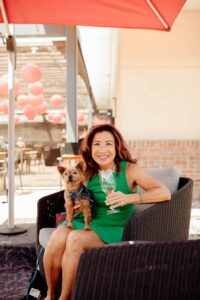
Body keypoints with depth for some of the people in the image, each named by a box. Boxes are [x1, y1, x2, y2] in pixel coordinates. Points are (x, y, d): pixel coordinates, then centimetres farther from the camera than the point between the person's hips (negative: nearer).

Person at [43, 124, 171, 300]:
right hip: (86, 220, 4)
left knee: (75, 238, -31)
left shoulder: (129, 170, -9)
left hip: (112, 229, -4)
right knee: (58, 237, -27)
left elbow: (165, 193, -19)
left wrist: (129, 198, -32)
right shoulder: (88, 172, 3)